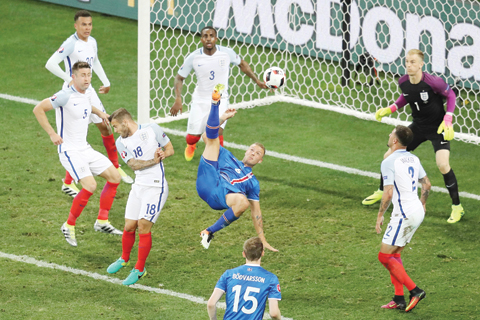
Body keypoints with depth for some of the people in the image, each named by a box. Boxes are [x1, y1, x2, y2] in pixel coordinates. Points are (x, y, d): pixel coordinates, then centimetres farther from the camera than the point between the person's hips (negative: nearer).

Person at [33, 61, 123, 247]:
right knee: (90, 186, -22)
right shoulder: (65, 96, -18)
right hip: (70, 151, -9)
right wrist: (52, 134, -19)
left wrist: (99, 112, 22)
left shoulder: (84, 95, 8)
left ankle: (102, 221, 13)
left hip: (85, 149, 9)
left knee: (114, 177, 7)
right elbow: (38, 109, -18)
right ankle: (69, 226, -6)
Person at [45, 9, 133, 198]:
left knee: (105, 126, 14)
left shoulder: (92, 42, 6)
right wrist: (69, 79, -31)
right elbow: (50, 64, -28)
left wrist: (105, 81, 24)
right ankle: (68, 184, -1)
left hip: (88, 91, 8)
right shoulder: (71, 44, -20)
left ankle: (115, 168, 32)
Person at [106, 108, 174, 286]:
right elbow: (133, 164, -6)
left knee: (144, 226, -10)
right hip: (138, 186, 4)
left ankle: (140, 269, 1)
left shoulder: (152, 129, -1)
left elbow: (170, 148, 7)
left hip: (156, 186, -4)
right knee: (129, 226, 5)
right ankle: (124, 259, 32)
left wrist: (163, 154, -14)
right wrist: (154, 161, -20)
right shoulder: (121, 142, 7)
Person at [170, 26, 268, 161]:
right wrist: (178, 99, -13)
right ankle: (191, 146, 43)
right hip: (200, 100, 1)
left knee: (217, 130, -24)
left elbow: (242, 64, 10)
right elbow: (179, 78, -1)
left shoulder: (227, 53, -11)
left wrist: (257, 81, 9)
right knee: (192, 138, 3)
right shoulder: (193, 57, -12)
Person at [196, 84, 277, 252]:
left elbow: (256, 211, 28)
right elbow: (207, 136, 27)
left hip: (221, 196, 0)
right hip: (209, 180, 1)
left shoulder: (252, 182, 31)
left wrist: (262, 240, 20)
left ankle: (210, 232, -19)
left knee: (243, 201, -37)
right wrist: (223, 118, 17)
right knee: (212, 138, -2)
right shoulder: (229, 158, 33)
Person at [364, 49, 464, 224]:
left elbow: (450, 95, -11)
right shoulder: (403, 82, -10)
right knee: (389, 155, 8)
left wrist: (447, 120, -20)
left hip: (437, 127, -6)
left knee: (443, 165, -24)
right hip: (418, 126, 6)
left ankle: (457, 207, -6)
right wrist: (390, 109, 0)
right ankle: (382, 191, 36)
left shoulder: (432, 82, -27)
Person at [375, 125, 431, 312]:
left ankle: (414, 290, -7)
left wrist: (380, 216, -9)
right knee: (394, 255, 16)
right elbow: (427, 184, 19)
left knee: (385, 256, -2)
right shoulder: (413, 159, 10)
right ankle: (399, 299, 13)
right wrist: (422, 204, 34)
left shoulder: (389, 162, -15)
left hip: (404, 215, -9)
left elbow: (388, 193, -20)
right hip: (417, 211, 9)